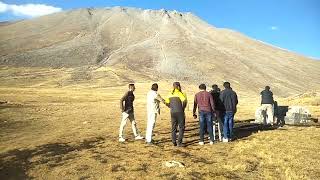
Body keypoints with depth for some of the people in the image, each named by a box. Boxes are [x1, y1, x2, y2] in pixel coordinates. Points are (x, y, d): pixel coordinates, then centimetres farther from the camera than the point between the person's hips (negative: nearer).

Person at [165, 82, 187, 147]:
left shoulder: (170, 94, 8)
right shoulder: (179, 93, -11)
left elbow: (167, 103, 10)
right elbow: (184, 101, -25)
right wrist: (183, 108, -10)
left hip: (172, 112, 6)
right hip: (180, 112, -6)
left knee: (173, 127, 12)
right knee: (181, 128, 3)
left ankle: (174, 142, 16)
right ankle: (179, 143, 2)